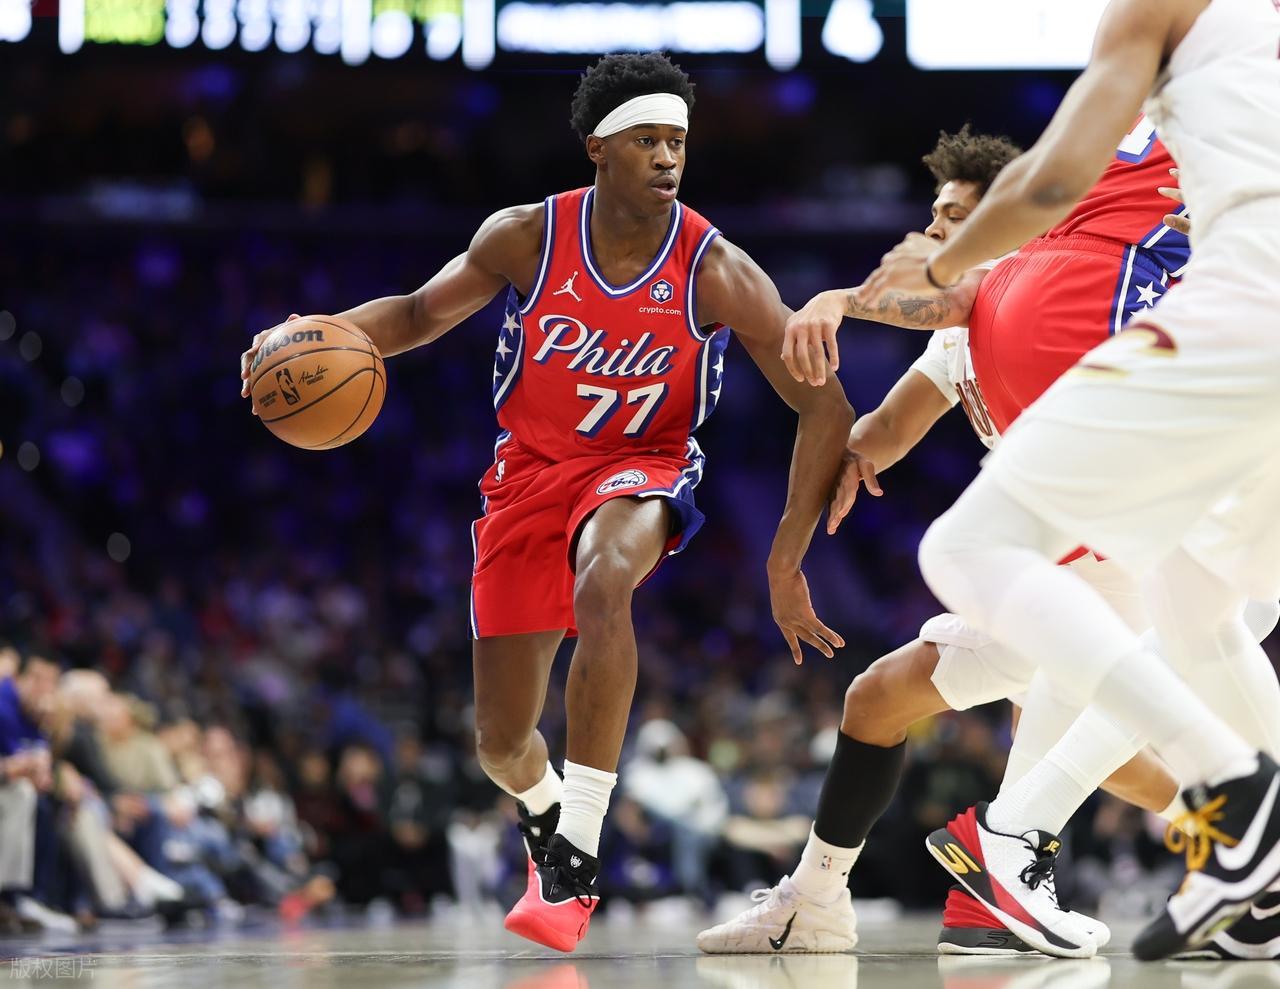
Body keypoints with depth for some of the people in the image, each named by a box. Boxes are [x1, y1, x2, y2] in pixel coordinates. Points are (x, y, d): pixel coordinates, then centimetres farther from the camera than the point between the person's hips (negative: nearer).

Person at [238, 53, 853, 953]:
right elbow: (421, 313, 4)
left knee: (602, 582, -41)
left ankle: (577, 859, -35)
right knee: (502, 744, 4)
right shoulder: (528, 237, -13)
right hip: (531, 468, 3)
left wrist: (787, 562, -19)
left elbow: (827, 411, -15)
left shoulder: (715, 271, -19)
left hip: (640, 466, -3)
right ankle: (550, 819, 45)